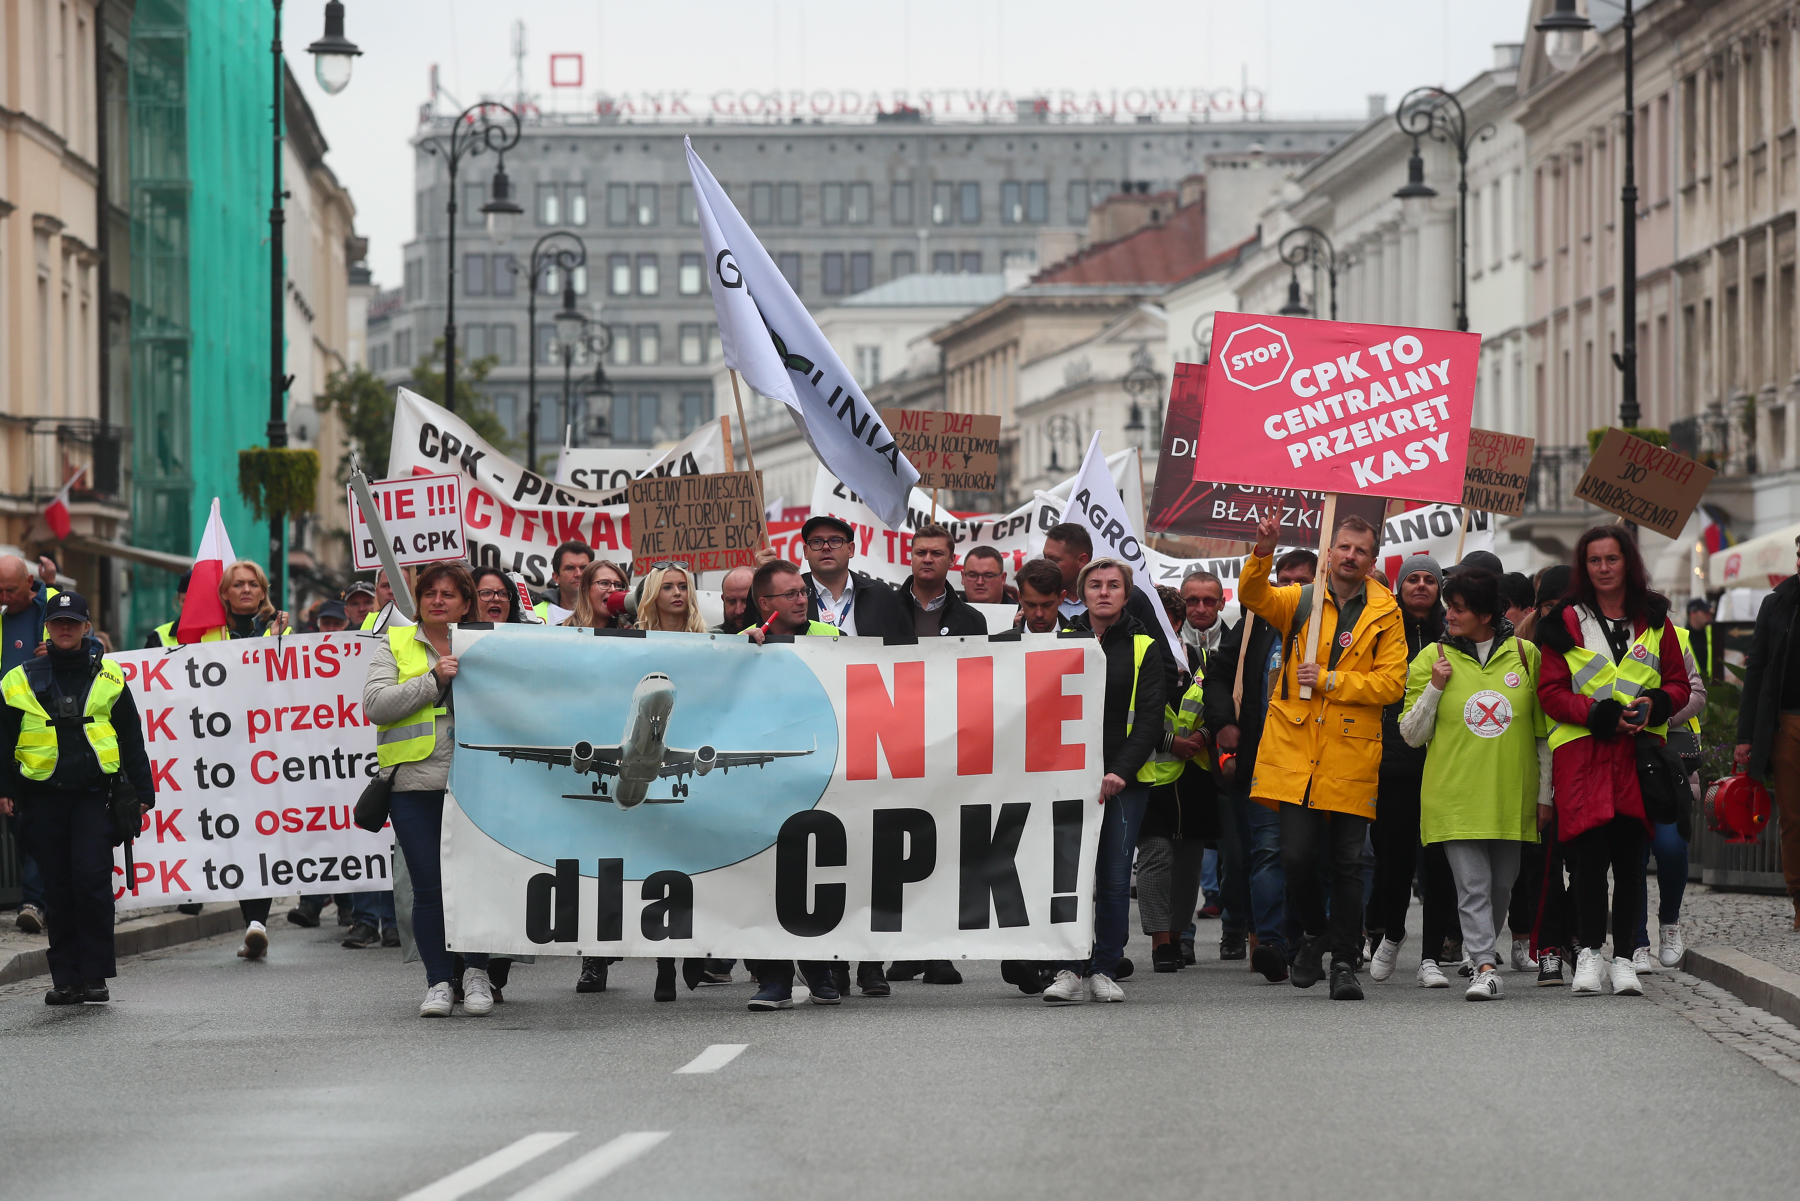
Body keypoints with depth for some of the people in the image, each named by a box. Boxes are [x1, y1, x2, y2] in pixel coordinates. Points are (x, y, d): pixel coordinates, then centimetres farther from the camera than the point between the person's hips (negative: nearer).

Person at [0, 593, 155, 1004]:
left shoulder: (107, 677, 8)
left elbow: (131, 738, 12)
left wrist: (143, 791, 10)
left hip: (93, 792, -1)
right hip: (43, 796, 1)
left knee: (91, 878, -12)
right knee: (57, 889, 4)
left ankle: (95, 975, -5)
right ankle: (66, 978, 10)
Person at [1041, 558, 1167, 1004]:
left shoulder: (1144, 648, 6)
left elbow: (1149, 718, 0)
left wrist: (1121, 772, -12)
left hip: (1124, 781, -1)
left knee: (1114, 878, -1)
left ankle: (1104, 970, 6)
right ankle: (1068, 971, -4)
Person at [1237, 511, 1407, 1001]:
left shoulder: (1384, 615, 6)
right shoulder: (1300, 601, 8)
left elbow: (1392, 683, -3)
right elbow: (1253, 596, -11)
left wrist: (1331, 680, -12)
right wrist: (1264, 553, -29)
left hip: (1351, 757, 0)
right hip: (1296, 752, 0)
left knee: (1347, 861, 1)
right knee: (1297, 854, -7)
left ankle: (1344, 961, 10)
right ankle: (1314, 933, 18)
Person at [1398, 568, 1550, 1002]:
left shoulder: (1524, 655, 5)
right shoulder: (1432, 658, 3)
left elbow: (1543, 731, 10)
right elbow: (1412, 734, 4)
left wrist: (1545, 793, 8)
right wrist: (1435, 686, -10)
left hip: (1511, 796, 2)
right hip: (1455, 796, -2)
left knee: (1502, 883, 10)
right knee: (1472, 883, -11)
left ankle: (1483, 946, 31)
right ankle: (1485, 967, -15)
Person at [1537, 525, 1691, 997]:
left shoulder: (1653, 619, 12)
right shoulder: (1565, 622, 6)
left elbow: (1678, 683, 14)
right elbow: (1551, 691, 2)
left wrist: (1653, 705, -9)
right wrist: (1600, 714, -13)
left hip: (1640, 750, 2)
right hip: (1582, 751, -2)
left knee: (1630, 856, 0)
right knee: (1590, 853, -10)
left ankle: (1623, 957, 6)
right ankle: (1589, 953, -1)